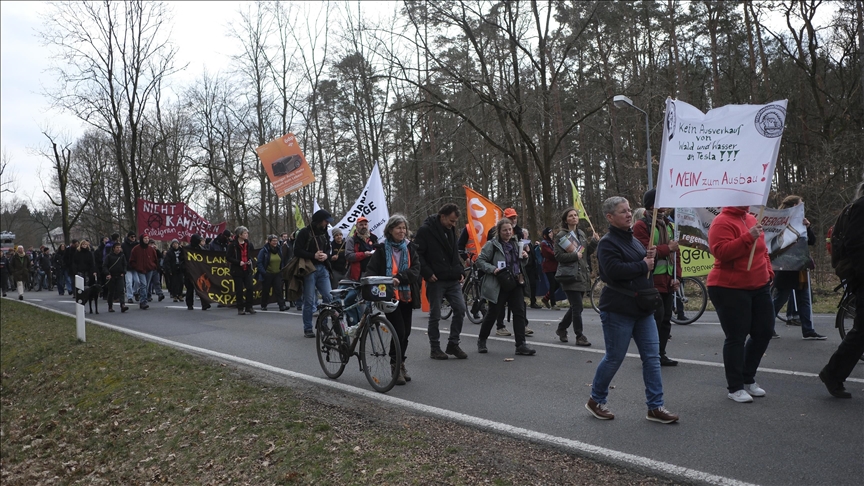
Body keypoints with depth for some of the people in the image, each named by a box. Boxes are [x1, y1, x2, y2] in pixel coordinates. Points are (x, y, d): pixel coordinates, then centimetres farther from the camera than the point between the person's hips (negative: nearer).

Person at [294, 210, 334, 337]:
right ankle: (307, 329, 9)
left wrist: (326, 255, -2)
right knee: (309, 300, -1)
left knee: (329, 297, -2)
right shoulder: (305, 232, -6)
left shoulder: (324, 233, 13)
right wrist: (314, 256, -17)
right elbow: (297, 251, -10)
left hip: (323, 269, 6)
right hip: (309, 269, -5)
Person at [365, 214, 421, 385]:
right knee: (399, 331, -10)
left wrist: (399, 278, -20)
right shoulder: (382, 249, 0)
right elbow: (371, 269, -6)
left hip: (407, 296, 4)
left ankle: (400, 365, 26)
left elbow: (415, 269, -4)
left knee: (405, 333, 9)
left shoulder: (410, 248, 7)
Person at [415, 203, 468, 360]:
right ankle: (435, 349, 14)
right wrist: (427, 273, -16)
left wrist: (460, 271, 11)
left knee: (460, 309, 0)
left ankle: (453, 344, 13)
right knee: (435, 315, 2)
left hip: (453, 280, 6)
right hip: (436, 280, -6)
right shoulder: (426, 230, -9)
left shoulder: (451, 229, 12)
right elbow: (417, 253, -10)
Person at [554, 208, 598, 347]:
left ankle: (561, 328, 31)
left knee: (575, 307, 14)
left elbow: (586, 252, 19)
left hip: (582, 275, 7)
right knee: (577, 307, -8)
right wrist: (575, 255, -17)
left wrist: (594, 242, 5)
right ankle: (579, 336, 2)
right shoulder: (561, 236, -6)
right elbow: (558, 256, -13)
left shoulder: (581, 234, 16)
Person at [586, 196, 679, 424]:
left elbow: (647, 266, 25)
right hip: (618, 311, -8)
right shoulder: (608, 243, -11)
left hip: (642, 309, 8)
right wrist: (643, 265, -14)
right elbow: (614, 270, -26)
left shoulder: (633, 240, 16)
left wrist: (650, 258, 2)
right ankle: (596, 400, 20)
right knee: (614, 358, 1)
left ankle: (655, 407, 11)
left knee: (652, 357, 4)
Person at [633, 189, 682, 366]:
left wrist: (676, 276, 6)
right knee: (656, 317, -9)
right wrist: (668, 248, -15)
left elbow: (675, 252, 14)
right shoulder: (641, 225, -6)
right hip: (651, 281, -7)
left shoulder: (668, 225, 16)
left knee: (666, 318, 10)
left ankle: (661, 354, 20)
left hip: (668, 281, 7)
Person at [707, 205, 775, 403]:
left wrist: (768, 272, 13)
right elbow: (720, 251, -27)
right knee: (736, 338, -2)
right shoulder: (722, 222, -14)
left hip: (759, 287, 8)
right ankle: (735, 387, 11)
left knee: (764, 332, 12)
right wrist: (748, 237, -30)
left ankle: (748, 379, 28)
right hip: (730, 290, -8)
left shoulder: (751, 219, 12)